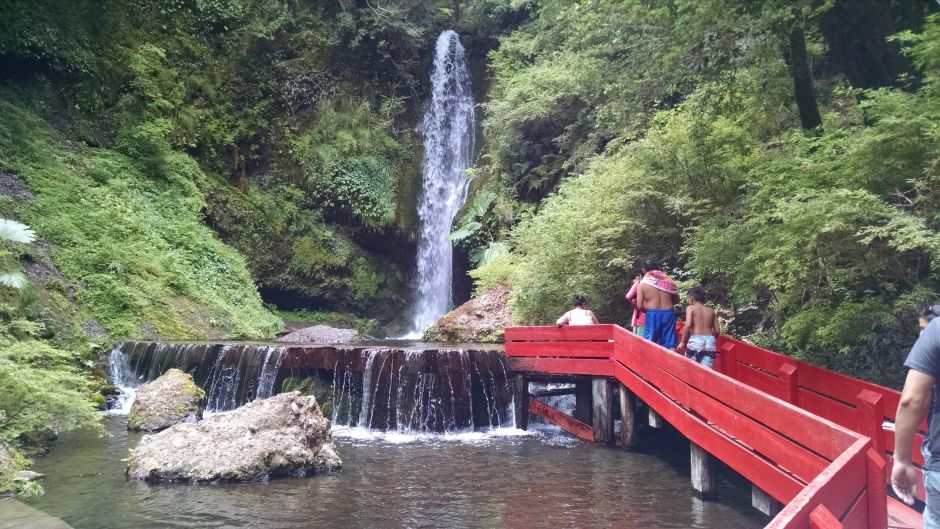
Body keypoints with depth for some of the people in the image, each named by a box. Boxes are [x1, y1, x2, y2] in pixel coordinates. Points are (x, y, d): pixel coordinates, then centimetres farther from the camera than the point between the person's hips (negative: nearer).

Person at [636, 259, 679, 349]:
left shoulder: (643, 284, -1)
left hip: (653, 315, -2)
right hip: (669, 314, 2)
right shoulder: (668, 280, 5)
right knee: (671, 345, 4)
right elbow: (676, 300, 12)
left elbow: (639, 306, -5)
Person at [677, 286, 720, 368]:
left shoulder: (690, 308, 4)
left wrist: (682, 342, -6)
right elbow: (717, 330, 12)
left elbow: (688, 325, -11)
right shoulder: (711, 311, 16)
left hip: (695, 341, -3)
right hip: (710, 342, 4)